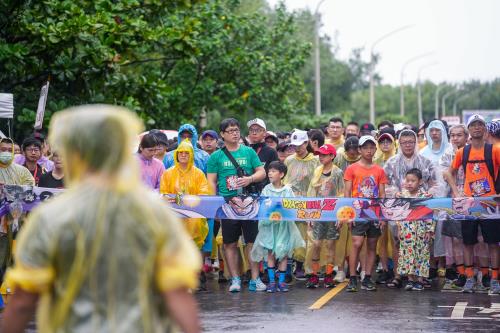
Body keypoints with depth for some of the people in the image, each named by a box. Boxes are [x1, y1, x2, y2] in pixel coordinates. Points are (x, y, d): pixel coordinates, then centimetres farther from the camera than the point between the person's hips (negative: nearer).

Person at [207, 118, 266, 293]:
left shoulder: (249, 152, 10)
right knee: (230, 243, 3)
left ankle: (255, 279, 4)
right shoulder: (216, 156, 7)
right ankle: (235, 279, 10)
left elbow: (262, 172, 9)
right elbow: (211, 182, 5)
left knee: (252, 241, -1)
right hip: (227, 203, 0)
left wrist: (250, 179, -11)